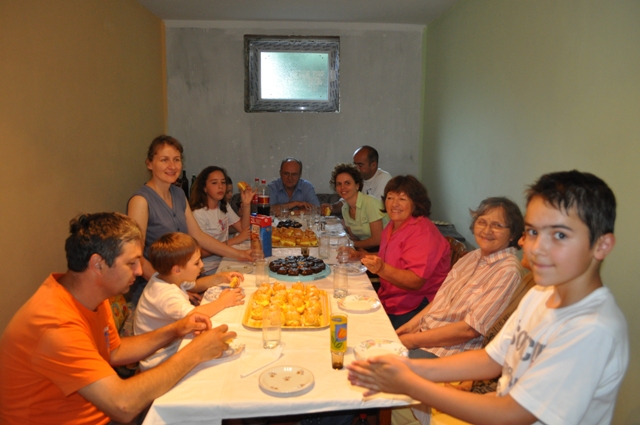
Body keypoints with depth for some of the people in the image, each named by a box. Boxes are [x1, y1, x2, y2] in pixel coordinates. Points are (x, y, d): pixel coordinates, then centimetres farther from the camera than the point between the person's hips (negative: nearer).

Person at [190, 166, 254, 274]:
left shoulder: (224, 206, 9)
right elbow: (201, 252, -20)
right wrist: (233, 241, -18)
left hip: (224, 260, 7)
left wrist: (246, 204, -9)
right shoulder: (198, 213, -18)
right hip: (208, 269, -7)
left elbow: (243, 229, 2)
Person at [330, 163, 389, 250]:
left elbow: (377, 240, -18)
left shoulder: (370, 203, -18)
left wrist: (352, 244, -8)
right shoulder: (344, 208, 4)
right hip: (364, 249, 7)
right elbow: (354, 238, 11)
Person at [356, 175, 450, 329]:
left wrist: (382, 269, -37)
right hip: (389, 302, 8)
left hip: (415, 309, -8)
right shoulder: (393, 226, 11)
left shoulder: (423, 233, -16)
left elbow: (416, 282, -24)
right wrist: (360, 256, 13)